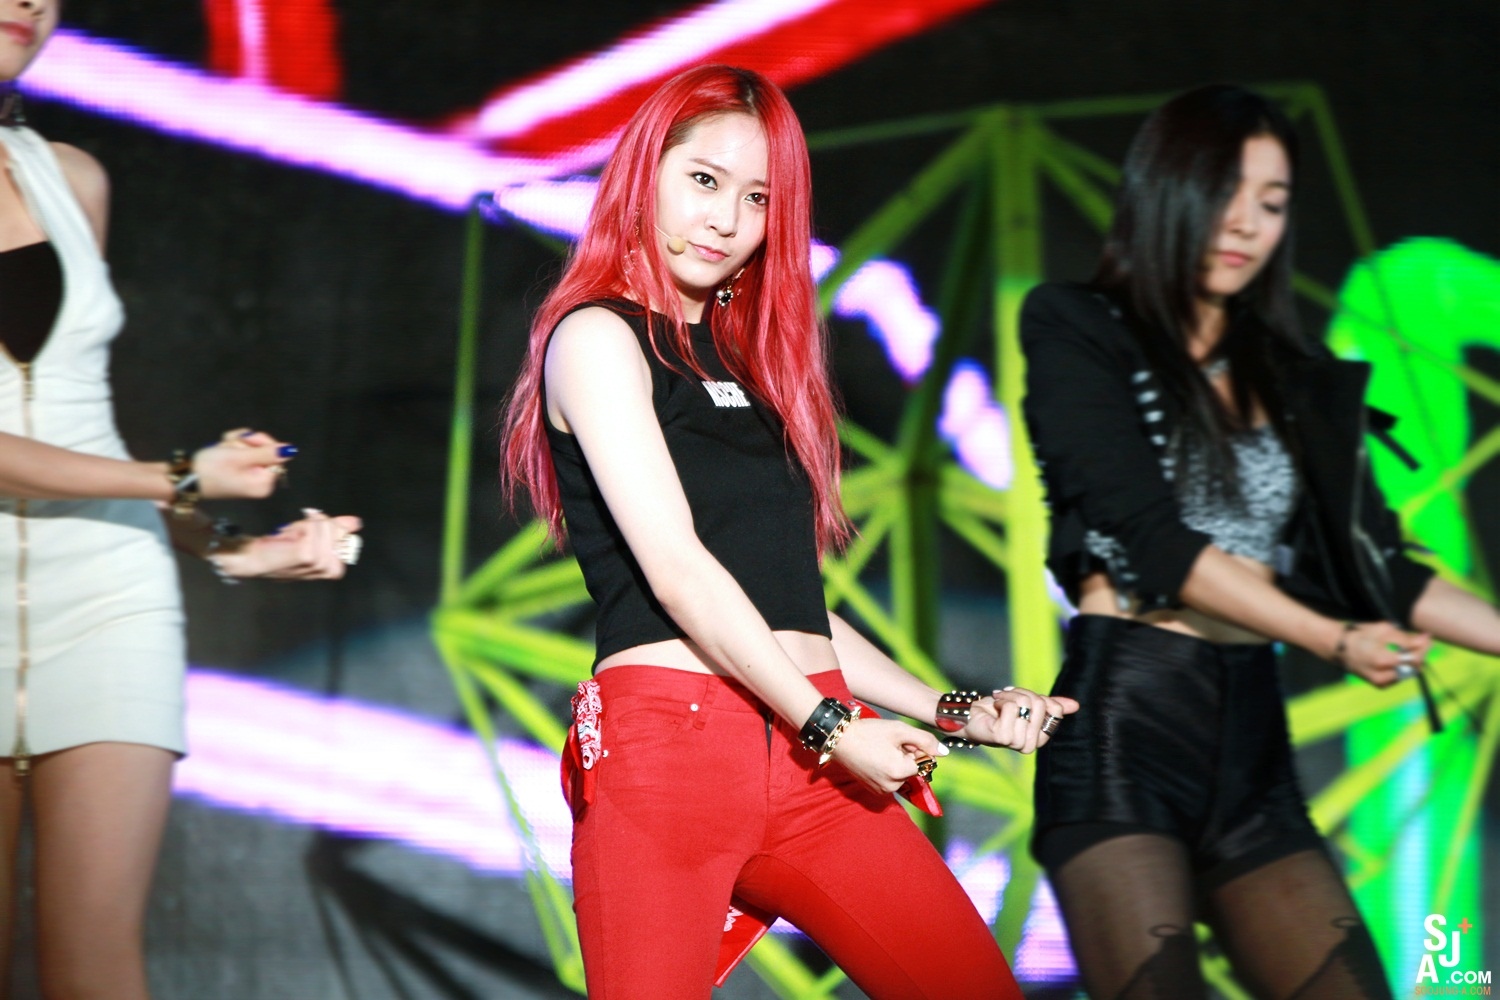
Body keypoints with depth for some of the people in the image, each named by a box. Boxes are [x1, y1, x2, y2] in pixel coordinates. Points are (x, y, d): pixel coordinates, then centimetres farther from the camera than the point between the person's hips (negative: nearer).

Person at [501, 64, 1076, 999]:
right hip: (668, 737, -7)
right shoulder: (597, 338, 0)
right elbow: (675, 568, -10)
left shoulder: (742, 359, 23)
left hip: (811, 748, 7)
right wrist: (827, 724, -10)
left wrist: (955, 711, 16)